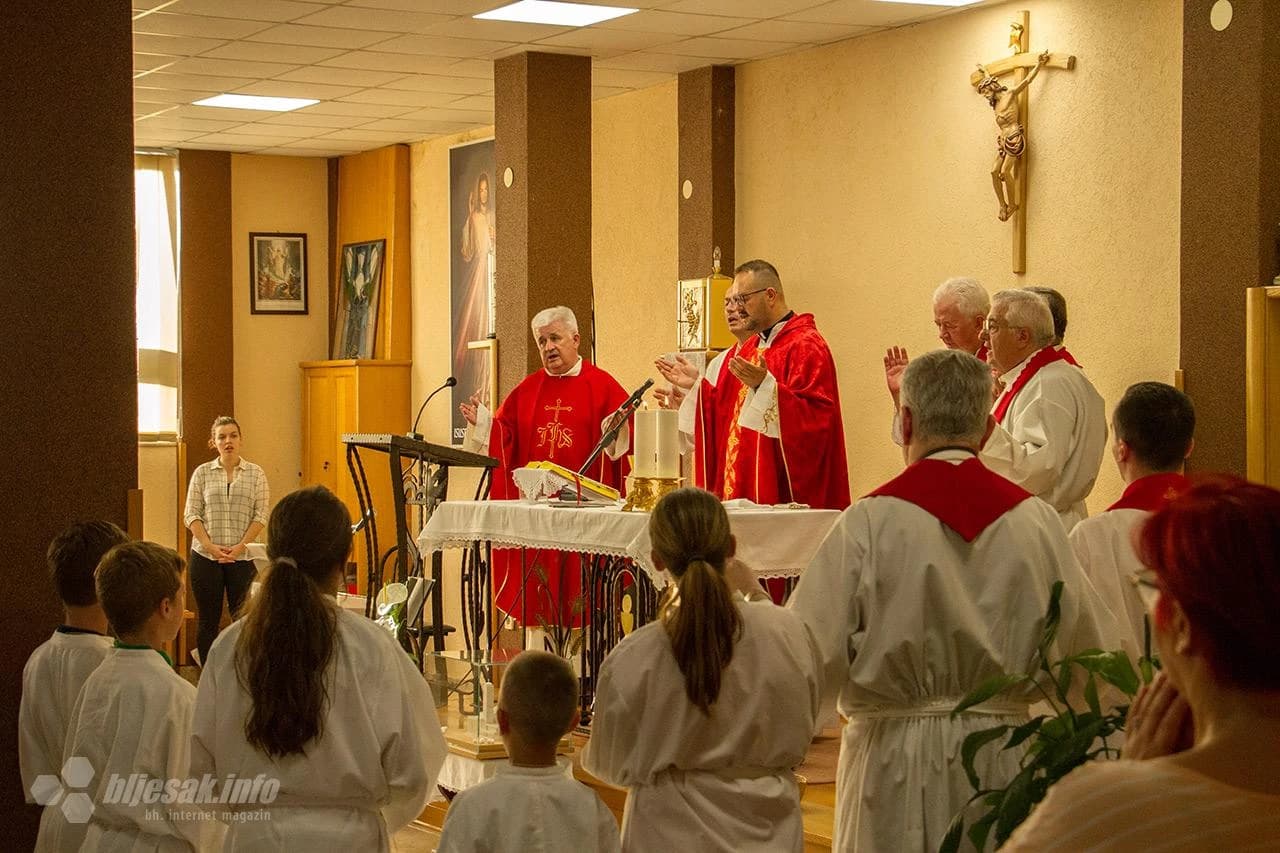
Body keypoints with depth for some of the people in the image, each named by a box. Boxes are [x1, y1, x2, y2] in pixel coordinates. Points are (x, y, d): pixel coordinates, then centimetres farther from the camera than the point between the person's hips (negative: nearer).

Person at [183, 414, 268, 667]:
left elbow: (261, 515, -1)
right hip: (205, 557, 1)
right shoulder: (202, 473, 6)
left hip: (243, 558, -1)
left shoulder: (255, 474, 5)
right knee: (208, 620, 5)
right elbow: (191, 515, 2)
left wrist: (241, 546, -13)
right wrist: (210, 546, -11)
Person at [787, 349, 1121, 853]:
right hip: (1003, 760, 3)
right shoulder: (1034, 519, -3)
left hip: (895, 759, -3)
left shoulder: (869, 522, -13)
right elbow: (1093, 647, 7)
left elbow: (810, 656, -11)